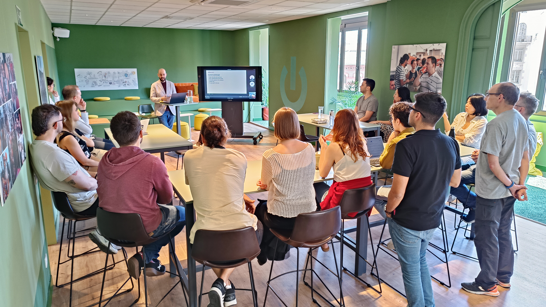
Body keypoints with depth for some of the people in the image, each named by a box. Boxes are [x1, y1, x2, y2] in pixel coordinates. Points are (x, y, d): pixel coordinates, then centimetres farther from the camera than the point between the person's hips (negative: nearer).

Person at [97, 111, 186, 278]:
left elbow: (101, 193, 8)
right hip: (143, 228, -6)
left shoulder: (105, 161, -7)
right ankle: (146, 256, 11)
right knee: (184, 213, 19)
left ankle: (150, 262, 27)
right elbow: (167, 197, -9)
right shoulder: (153, 163, -24)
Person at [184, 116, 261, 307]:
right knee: (257, 226, 35)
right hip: (241, 232, -1)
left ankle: (226, 285, 25)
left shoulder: (190, 158, -1)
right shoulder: (239, 158, -2)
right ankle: (223, 282, 15)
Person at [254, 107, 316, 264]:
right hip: (309, 216, 4)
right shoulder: (309, 149, -9)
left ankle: (264, 254, 46)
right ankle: (280, 250, 49)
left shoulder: (270, 156, -23)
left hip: (282, 220, -4)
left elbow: (265, 185, -6)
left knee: (260, 208, 30)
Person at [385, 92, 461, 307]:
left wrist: (388, 210, -5)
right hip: (433, 219, 7)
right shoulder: (451, 144, -4)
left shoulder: (408, 145, -25)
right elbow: (455, 181, 10)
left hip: (407, 221, -6)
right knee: (420, 260, 28)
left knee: (411, 269, 14)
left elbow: (398, 193, -24)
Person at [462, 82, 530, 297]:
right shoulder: (521, 121, 6)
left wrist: (511, 185, -9)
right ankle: (504, 277, 33)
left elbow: (493, 163, -22)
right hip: (508, 191, 9)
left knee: (487, 237, 4)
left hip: (491, 192, -9)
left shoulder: (497, 123, -21)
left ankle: (487, 284, 17)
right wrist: (520, 185, 9)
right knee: (504, 234, 19)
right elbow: (525, 158, 11)